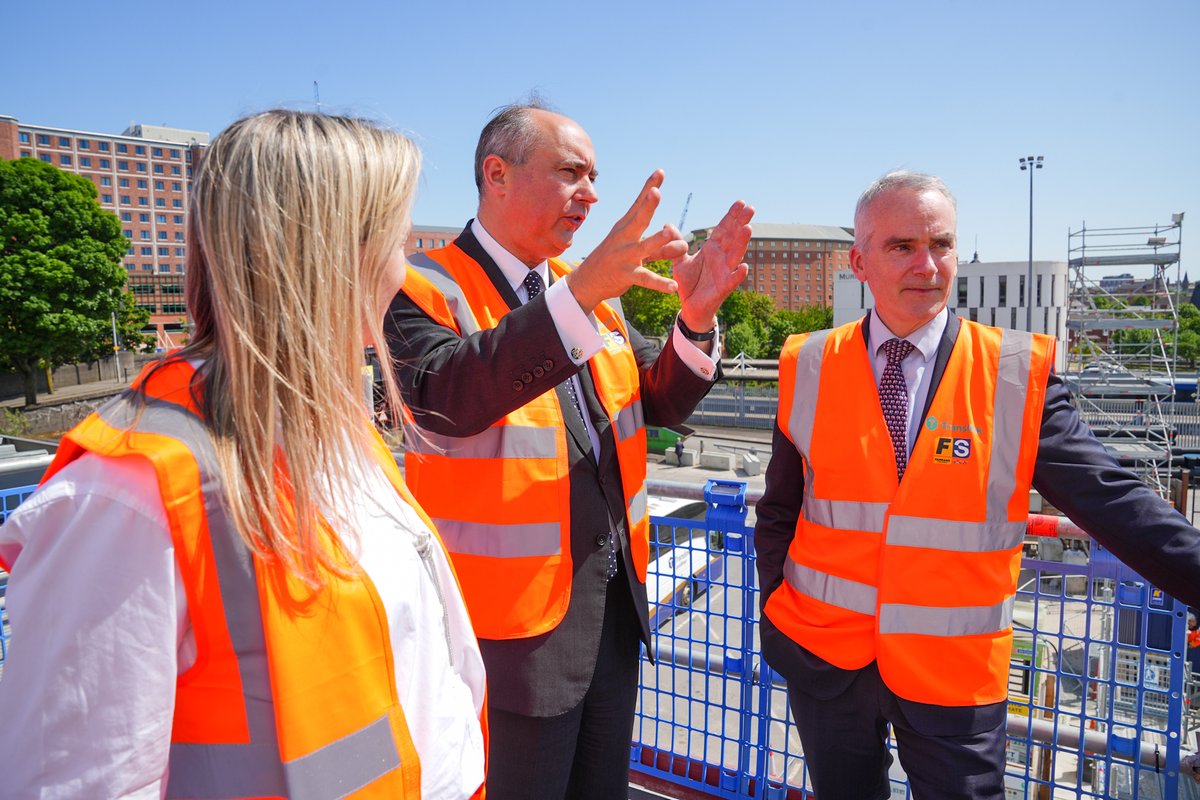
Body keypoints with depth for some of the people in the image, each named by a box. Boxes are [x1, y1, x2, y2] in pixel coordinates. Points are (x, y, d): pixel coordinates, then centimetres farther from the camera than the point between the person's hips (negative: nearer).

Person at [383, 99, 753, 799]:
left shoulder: (594, 293, 9)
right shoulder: (426, 288, -12)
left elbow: (662, 402, 6)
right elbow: (446, 398, -32)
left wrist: (697, 317, -14)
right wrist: (579, 293, -39)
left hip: (616, 601, 7)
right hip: (516, 617, -6)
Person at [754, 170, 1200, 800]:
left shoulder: (1019, 373, -8)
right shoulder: (810, 369, -4)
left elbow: (1107, 499, -9)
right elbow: (779, 510, 4)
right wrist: (774, 609, 4)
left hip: (952, 673, -1)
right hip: (821, 653, 2)